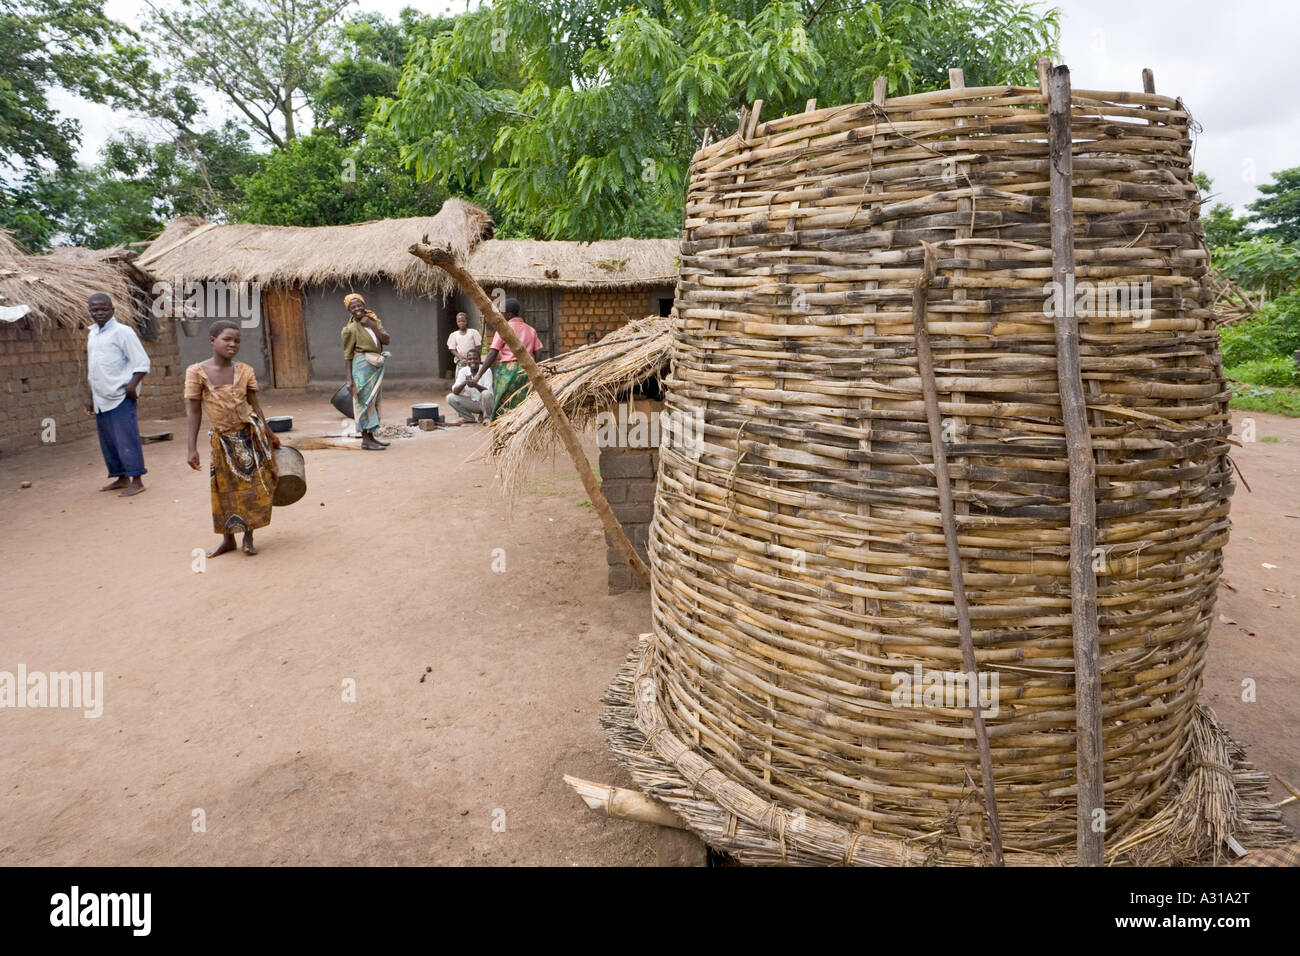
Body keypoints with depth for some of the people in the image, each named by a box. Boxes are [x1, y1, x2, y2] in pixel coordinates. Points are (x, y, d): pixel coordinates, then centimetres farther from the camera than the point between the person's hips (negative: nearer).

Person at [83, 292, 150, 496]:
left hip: (121, 397, -8)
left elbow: (142, 362, -10)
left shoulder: (122, 332, -7)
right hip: (101, 399, 8)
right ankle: (122, 478, 22)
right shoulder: (92, 334, 16)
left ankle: (136, 481, -3)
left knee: (126, 438, -8)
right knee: (108, 441, 12)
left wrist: (132, 385, -22)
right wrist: (90, 396, 23)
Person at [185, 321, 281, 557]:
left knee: (253, 486, 3)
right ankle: (228, 539, 25)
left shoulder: (244, 371, -3)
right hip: (221, 438, -1)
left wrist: (269, 435, 11)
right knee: (225, 489, 10)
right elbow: (194, 411, -6)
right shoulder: (197, 372, -9)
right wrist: (192, 448, -9)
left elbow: (254, 405, 6)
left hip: (250, 433, 1)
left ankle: (248, 536, 19)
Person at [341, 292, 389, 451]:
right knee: (365, 401, -6)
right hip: (363, 366, -7)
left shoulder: (374, 321, 9)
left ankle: (371, 436, 21)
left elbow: (386, 340, -3)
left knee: (373, 400, 12)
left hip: (377, 366, 7)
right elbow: (348, 354, -7)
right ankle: (365, 439, -3)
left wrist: (371, 325, -10)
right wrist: (349, 377, -11)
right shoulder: (351, 328, -6)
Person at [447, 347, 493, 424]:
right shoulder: (463, 371, -6)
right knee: (450, 398, -14)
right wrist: (464, 383, -34)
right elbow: (455, 391, -14)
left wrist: (476, 385, -46)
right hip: (471, 402, 4)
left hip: (484, 402, -4)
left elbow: (488, 391, -27)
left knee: (486, 394, -36)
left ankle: (487, 418, -10)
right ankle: (469, 418, 3)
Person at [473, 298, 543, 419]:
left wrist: (479, 374, -5)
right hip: (527, 371, 5)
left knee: (503, 404, 1)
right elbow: (537, 353, 6)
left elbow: (492, 354, -7)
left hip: (508, 369, -5)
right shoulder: (531, 330, 12)